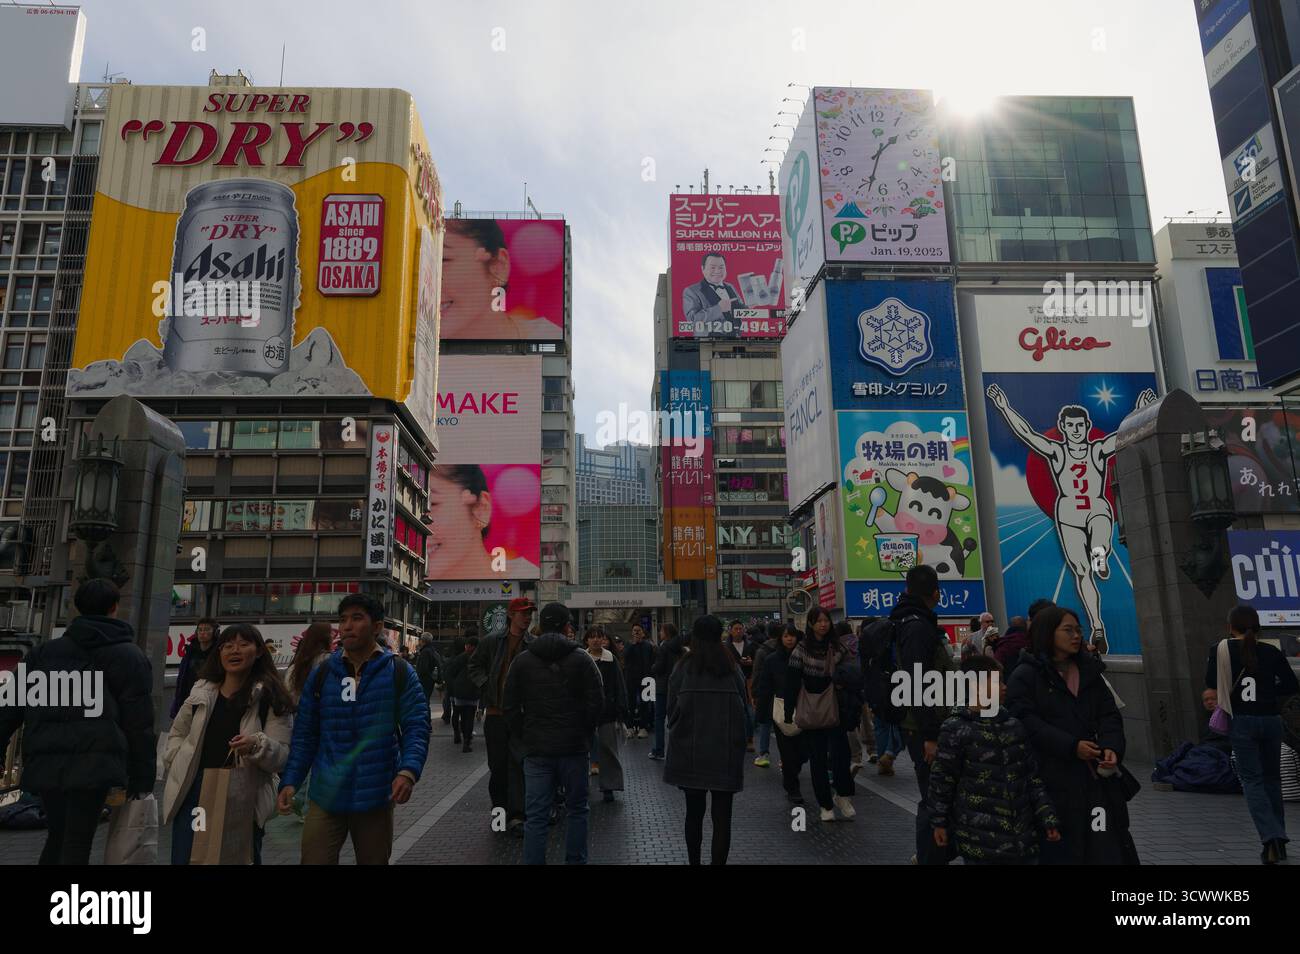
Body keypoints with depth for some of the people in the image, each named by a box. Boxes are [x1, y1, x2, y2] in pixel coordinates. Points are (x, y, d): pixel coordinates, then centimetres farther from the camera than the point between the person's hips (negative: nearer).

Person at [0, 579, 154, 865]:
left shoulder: (44, 651, 15)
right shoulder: (129, 656, 2)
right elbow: (140, 724, -3)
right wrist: (143, 777, 1)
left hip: (45, 762, 5)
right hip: (93, 763, -4)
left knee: (57, 836, 21)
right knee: (77, 843, 0)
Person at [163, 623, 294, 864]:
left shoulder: (271, 697, -4)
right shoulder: (202, 691, 9)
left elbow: (282, 756, -9)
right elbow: (177, 734, 24)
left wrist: (257, 745, -29)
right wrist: (178, 764, 6)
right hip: (193, 795, 4)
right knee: (185, 859, 8)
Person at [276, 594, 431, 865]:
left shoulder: (400, 673, -4)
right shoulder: (322, 673, 4)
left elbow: (416, 728, -9)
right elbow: (305, 734, 7)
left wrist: (409, 770, -25)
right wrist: (289, 781, -3)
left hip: (376, 799, -1)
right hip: (326, 797, 1)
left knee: (374, 860, 17)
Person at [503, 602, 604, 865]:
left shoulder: (522, 660, 2)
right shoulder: (582, 659, -4)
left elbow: (510, 705, 2)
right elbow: (597, 702, -7)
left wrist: (523, 737, 10)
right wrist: (584, 734, 6)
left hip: (535, 748, 1)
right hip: (574, 747, -1)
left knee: (536, 816, 4)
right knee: (576, 810, 14)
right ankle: (575, 860, 20)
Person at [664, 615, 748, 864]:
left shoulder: (684, 669, -7)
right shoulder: (733, 669, -3)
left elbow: (671, 710, -3)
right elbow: (743, 709, 4)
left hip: (689, 752, 1)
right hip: (726, 752, 0)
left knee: (694, 812, 17)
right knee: (722, 816, 6)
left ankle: (694, 861, 29)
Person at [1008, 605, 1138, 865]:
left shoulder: (1090, 671, 14)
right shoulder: (1025, 676, -4)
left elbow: (1109, 714, 8)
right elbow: (1027, 722, -14)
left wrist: (1111, 747, -11)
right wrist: (1071, 746, -21)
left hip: (1096, 774, 5)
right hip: (1053, 777, -5)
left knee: (1107, 845, 6)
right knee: (1060, 850, 2)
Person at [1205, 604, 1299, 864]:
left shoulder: (1221, 650, -7)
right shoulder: (1271, 652, 1)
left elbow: (1211, 682, -8)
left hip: (1241, 722, -3)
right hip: (1271, 720, 3)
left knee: (1252, 779, 3)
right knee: (1272, 778, 18)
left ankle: (1271, 836, -15)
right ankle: (1279, 840, 23)